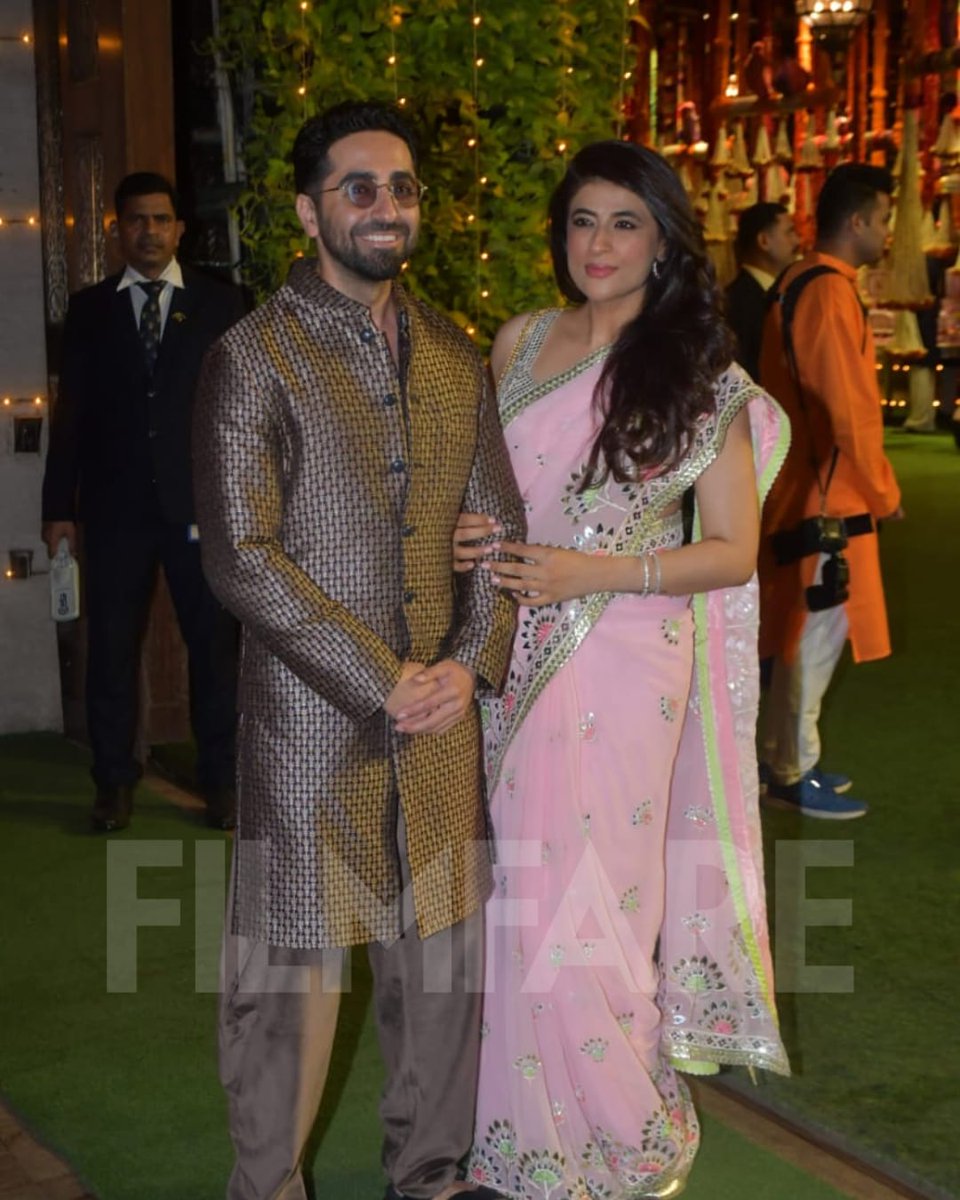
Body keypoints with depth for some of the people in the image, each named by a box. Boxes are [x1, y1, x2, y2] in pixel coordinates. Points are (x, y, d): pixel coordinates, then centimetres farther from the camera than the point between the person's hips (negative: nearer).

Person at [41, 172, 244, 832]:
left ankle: (220, 779, 16)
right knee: (112, 646, 5)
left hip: (202, 503, -1)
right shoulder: (89, 309, 10)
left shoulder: (221, 303, 7)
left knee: (215, 643, 3)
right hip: (116, 505, 1)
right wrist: (61, 506, 3)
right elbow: (72, 412, 8)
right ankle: (115, 782, 17)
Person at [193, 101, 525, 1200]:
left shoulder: (454, 356, 11)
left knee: (443, 954, 13)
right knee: (292, 967, 4)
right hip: (308, 712, -5)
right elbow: (241, 559, -13)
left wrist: (470, 661, -3)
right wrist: (381, 682, -14)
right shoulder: (252, 358, -7)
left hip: (440, 706, 5)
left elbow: (499, 523, 13)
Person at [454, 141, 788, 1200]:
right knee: (522, 899, 9)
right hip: (516, 658, 4)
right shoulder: (518, 343, 8)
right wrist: (469, 538, -5)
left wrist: (589, 572, -17)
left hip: (623, 663, -4)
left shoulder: (700, 377, -5)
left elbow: (732, 553, -5)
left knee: (584, 907, -1)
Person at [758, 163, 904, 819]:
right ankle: (793, 773, 7)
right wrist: (884, 491, -9)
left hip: (808, 487, 10)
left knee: (806, 631, 16)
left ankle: (788, 756, 25)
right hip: (829, 495, -10)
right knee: (818, 634, -2)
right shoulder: (831, 292, -18)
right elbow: (850, 413, -20)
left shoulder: (803, 283, 13)